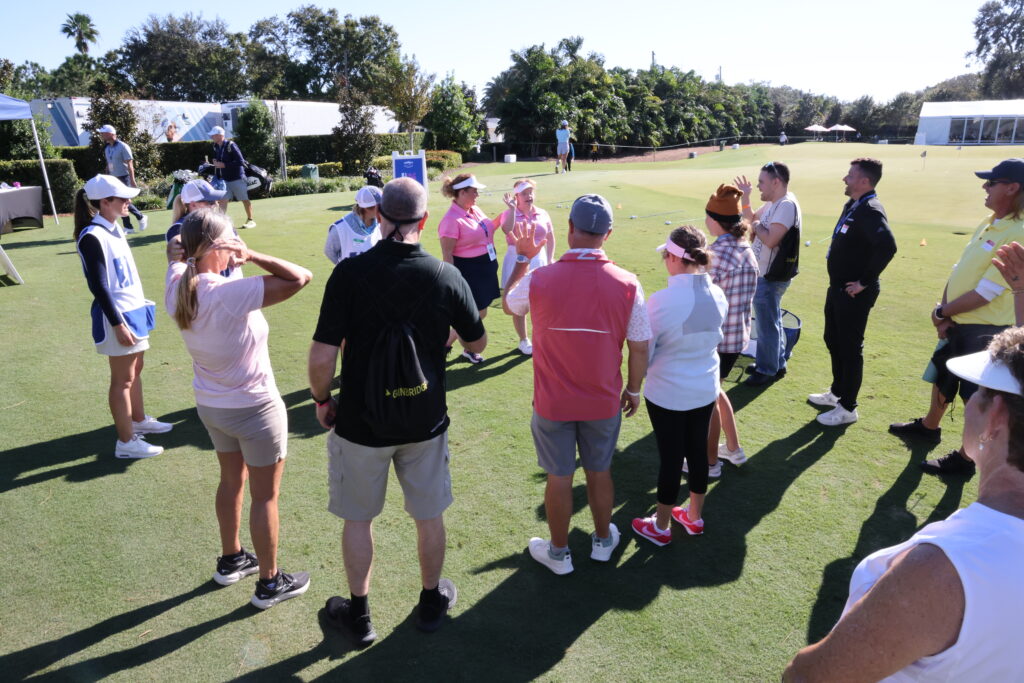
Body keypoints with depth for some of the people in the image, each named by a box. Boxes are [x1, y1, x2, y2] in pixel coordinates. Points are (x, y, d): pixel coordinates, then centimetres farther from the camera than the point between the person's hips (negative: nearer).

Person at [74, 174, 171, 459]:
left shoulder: (114, 228, 9)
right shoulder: (92, 237, -19)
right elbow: (99, 286, -20)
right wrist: (118, 325, -20)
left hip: (134, 310, 9)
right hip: (117, 317, -9)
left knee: (136, 370, 21)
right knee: (123, 379, 0)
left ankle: (139, 420, 38)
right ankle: (126, 442, 10)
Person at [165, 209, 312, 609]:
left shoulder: (176, 288, -9)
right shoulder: (232, 294, -31)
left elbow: (178, 253, 13)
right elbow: (301, 277, -32)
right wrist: (251, 256, -23)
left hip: (210, 406, 7)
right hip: (254, 410, -7)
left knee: (232, 480, 26)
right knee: (266, 496, 10)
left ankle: (230, 561, 45)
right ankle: (269, 584, 26)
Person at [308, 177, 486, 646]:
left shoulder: (350, 273, -18)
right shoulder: (446, 277, -12)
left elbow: (321, 357, -19)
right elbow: (478, 344, 2)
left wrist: (322, 400, 0)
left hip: (360, 423, -1)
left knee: (357, 519, 19)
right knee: (428, 516, 21)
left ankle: (359, 615, 37)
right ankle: (431, 602, 41)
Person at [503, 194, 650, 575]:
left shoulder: (538, 280, -19)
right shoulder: (627, 284, -16)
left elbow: (509, 305, 5)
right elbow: (640, 347, -7)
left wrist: (522, 259, 13)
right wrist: (633, 389, 9)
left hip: (552, 403, -1)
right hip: (604, 402, 1)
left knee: (559, 478, 16)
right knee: (599, 472, 22)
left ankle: (558, 553, 36)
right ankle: (603, 541, 44)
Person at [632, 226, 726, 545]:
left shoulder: (662, 301, -25)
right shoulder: (718, 296, -7)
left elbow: (644, 351, -14)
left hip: (667, 394, -5)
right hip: (705, 390, 5)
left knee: (670, 457, 9)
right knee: (697, 450, 19)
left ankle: (661, 526, 28)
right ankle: (694, 517, 40)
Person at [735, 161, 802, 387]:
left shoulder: (786, 205, -22)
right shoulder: (774, 204, 9)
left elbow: (770, 240, -28)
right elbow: (751, 218, 21)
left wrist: (757, 226, -11)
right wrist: (745, 198, 7)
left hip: (771, 277, -10)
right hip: (765, 273, 10)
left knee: (767, 324, 2)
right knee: (772, 321, 20)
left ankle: (767, 370, 15)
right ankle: (776, 364, 33)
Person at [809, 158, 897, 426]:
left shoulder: (870, 211, -21)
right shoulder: (852, 205, 10)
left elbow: (887, 247, -35)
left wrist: (865, 282, -26)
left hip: (854, 293, -10)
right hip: (837, 288, 10)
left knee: (850, 348, 0)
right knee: (833, 341, 21)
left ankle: (847, 408, 12)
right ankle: (837, 392, 37)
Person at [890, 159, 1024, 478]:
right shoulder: (988, 224, 6)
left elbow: (983, 294, -25)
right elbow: (958, 270, 7)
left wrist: (941, 312, -11)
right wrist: (944, 313, -5)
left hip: (986, 332, -9)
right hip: (958, 324, 9)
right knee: (942, 377, 25)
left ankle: (965, 459, 20)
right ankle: (929, 427, 46)